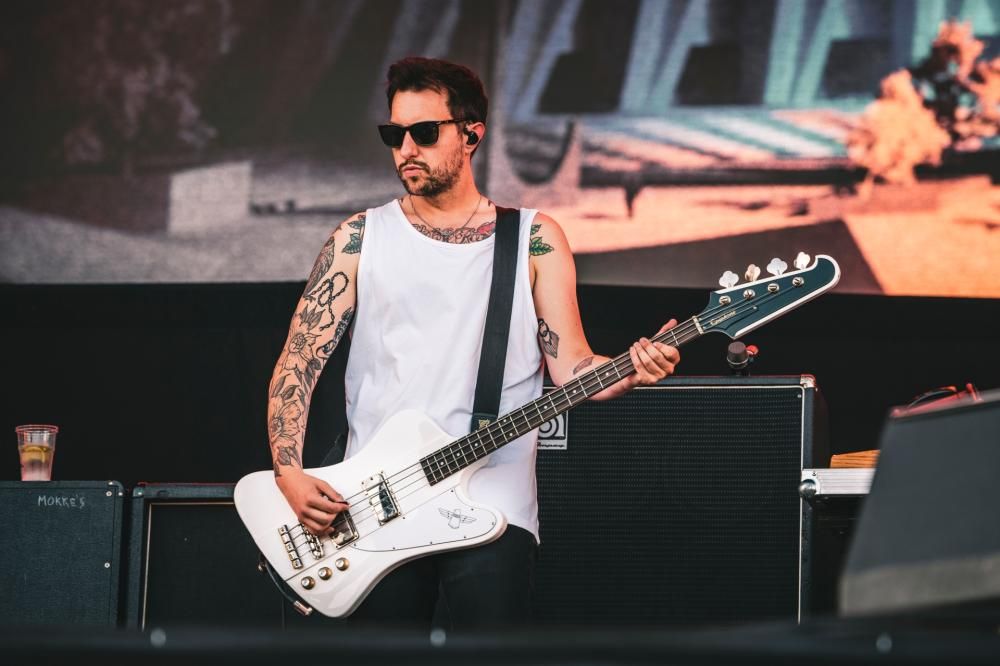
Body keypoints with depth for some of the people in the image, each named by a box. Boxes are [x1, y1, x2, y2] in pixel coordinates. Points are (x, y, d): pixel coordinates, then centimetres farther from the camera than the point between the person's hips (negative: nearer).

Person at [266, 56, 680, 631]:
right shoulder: (360, 238, 9)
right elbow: (298, 363, 5)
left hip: (491, 505, -1)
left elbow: (570, 366, 4)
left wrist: (632, 371, -17)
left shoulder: (535, 239, 8)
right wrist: (290, 473, -8)